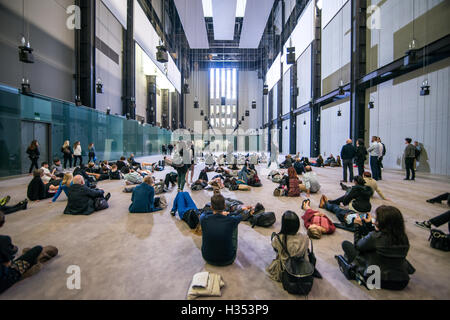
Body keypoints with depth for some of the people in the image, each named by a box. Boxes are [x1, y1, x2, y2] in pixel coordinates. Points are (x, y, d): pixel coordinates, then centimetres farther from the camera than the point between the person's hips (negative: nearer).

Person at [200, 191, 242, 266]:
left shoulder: (204, 219, -20)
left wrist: (217, 213, 13)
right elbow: (240, 216, 3)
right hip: (227, 261, -1)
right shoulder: (231, 220, -23)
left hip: (208, 259, 2)